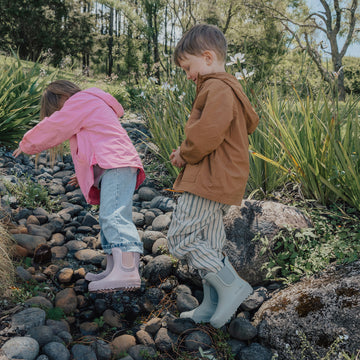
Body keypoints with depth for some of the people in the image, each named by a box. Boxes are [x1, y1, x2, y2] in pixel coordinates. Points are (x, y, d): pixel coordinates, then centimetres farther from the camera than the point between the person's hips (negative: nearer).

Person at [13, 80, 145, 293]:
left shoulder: (82, 100, 4)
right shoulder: (93, 107, 35)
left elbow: (54, 127, 4)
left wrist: (27, 144, 18)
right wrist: (84, 173, 36)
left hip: (116, 165, -11)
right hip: (116, 166, 11)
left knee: (113, 216, -24)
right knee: (109, 218, 9)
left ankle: (128, 271, -35)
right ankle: (114, 270, 8)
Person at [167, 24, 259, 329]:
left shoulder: (217, 88, -15)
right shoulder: (231, 87, 19)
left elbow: (208, 133, -27)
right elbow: (251, 122, 27)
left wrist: (185, 154, -7)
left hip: (209, 179, -11)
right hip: (222, 180, 11)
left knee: (182, 238, -7)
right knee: (208, 244, 14)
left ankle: (232, 285, -1)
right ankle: (212, 307, 23)